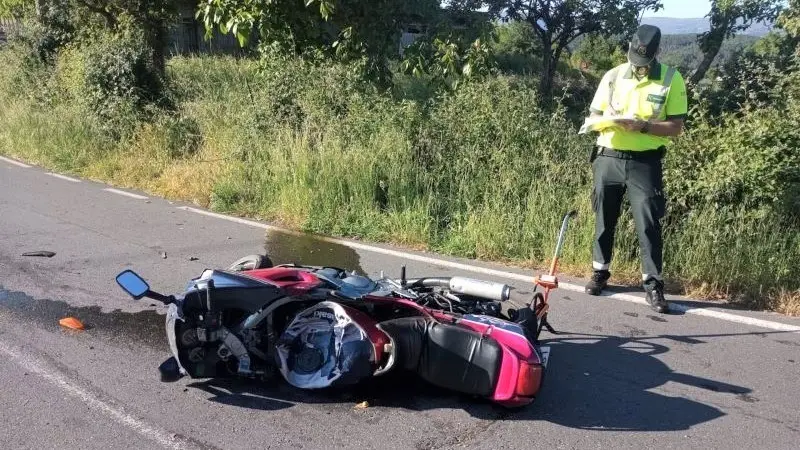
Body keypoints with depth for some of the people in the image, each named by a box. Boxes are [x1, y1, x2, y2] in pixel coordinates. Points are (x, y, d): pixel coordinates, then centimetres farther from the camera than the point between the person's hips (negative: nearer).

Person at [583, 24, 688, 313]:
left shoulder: (671, 79, -2)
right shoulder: (612, 76, 5)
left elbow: (676, 127, -5)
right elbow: (592, 116, 11)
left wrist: (642, 125, -19)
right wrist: (607, 119, -12)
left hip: (645, 162, -3)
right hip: (608, 158, 3)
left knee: (648, 223, -5)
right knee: (604, 219, 11)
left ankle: (653, 284, 1)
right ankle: (600, 272, 26)